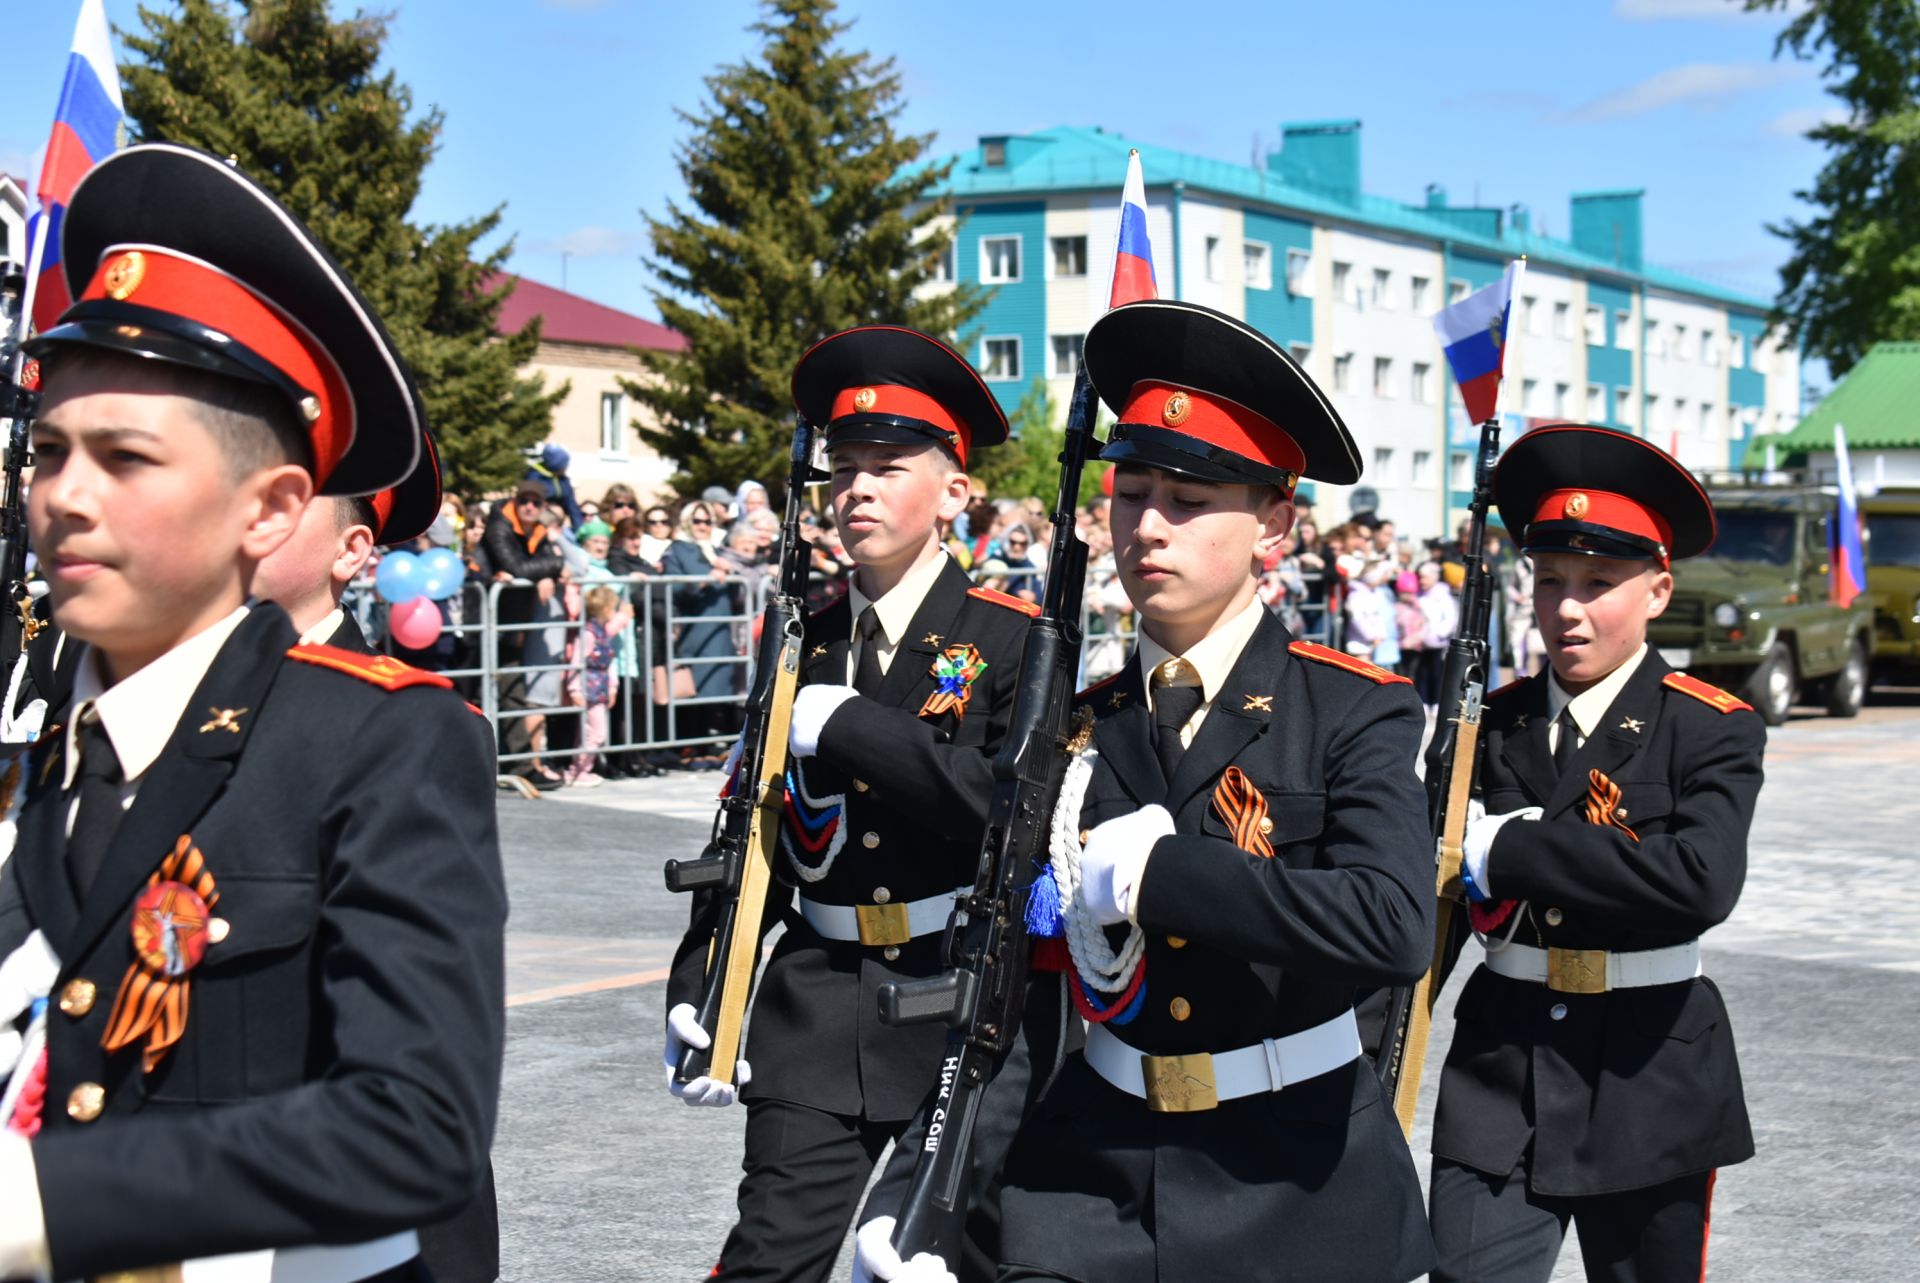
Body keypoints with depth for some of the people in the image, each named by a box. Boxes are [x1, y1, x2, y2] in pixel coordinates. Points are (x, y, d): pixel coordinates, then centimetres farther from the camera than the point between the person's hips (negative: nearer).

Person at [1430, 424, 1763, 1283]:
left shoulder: (1712, 729, -6)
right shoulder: (1493, 723, 5)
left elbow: (1702, 880, -24)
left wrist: (1511, 852, -22)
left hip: (1649, 1075, -2)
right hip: (1499, 1069, 2)